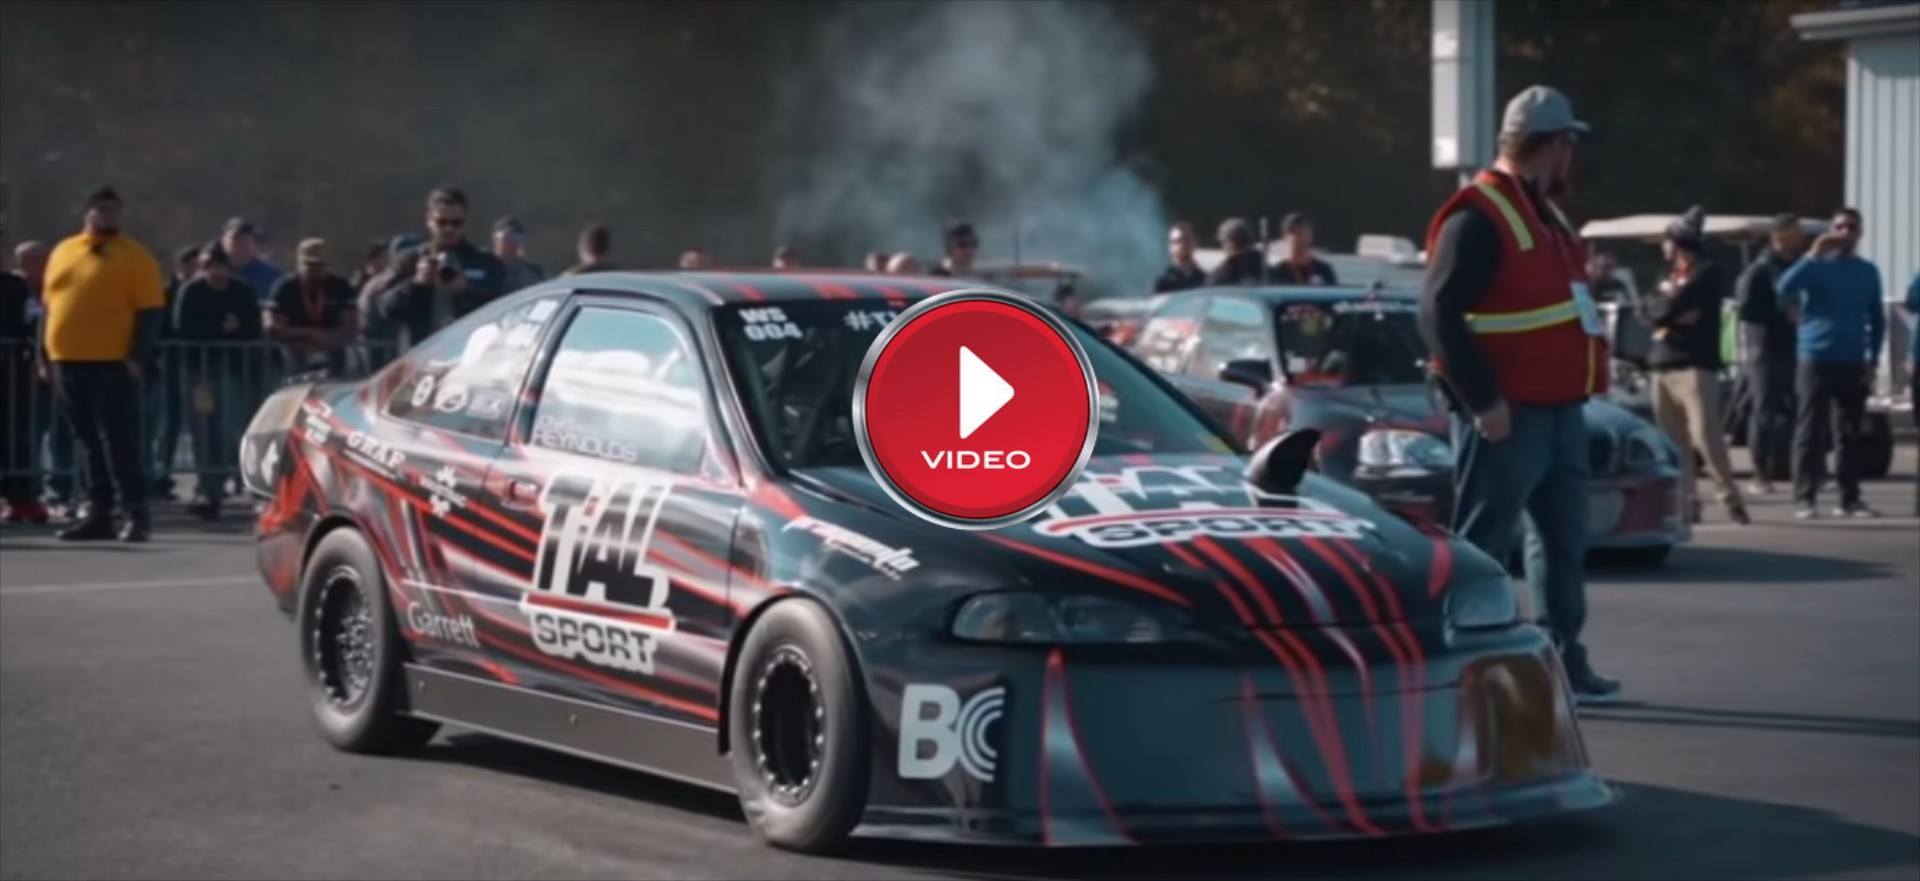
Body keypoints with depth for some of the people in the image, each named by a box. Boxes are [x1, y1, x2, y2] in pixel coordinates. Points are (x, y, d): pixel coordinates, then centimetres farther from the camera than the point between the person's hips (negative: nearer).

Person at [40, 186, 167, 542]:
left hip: (111, 363, -6)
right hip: (66, 363, 6)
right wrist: (45, 355, 15)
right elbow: (50, 306, 20)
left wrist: (137, 357, -14)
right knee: (90, 442, 10)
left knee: (119, 441, -8)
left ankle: (137, 513, -6)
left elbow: (152, 310, -6)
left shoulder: (134, 256, -2)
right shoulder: (62, 252, 15)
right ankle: (98, 514, 14)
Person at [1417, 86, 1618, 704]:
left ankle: (1564, 660, 21)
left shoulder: (1542, 212, 16)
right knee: (1482, 544, -5)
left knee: (1563, 541, 13)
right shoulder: (1479, 217, -15)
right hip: (1508, 415, -10)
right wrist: (1483, 400, -24)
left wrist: (1585, 385, 15)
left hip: (1559, 409, 10)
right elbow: (1439, 315, -21)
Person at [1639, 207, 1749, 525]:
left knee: (1706, 436, -15)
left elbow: (1670, 307, -14)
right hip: (1663, 366, 8)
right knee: (1674, 440, 4)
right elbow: (1646, 309, 8)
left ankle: (1731, 499, -11)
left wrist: (1663, 310, 6)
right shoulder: (1672, 275, 21)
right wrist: (1670, 314, -7)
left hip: (1695, 366, -8)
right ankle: (1686, 502, 6)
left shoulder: (1706, 272, -3)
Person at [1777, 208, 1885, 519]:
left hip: (1853, 363, 4)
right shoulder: (1817, 266, -2)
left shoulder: (1868, 272, 11)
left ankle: (1850, 498, 11)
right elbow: (1786, 287, -21)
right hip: (1817, 360, -4)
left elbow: (1877, 319, 14)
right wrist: (1815, 254, -21)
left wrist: (1873, 360, 7)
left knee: (1851, 433, 6)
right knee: (1811, 431, -4)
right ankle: (1805, 497, -3)